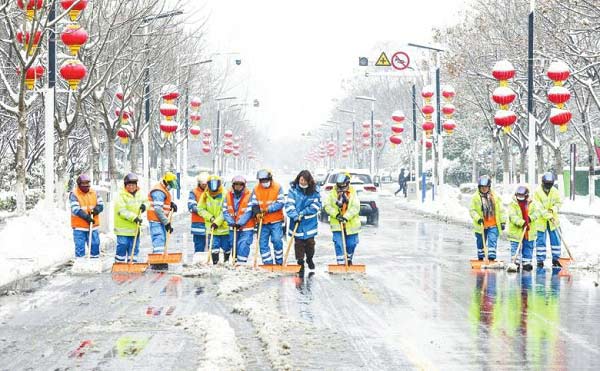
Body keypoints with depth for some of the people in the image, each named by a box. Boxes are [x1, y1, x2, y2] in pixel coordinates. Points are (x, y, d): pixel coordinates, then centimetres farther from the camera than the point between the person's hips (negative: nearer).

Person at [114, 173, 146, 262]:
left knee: (134, 247, 10)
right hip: (123, 228, -6)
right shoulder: (121, 195, -13)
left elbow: (145, 201, 22)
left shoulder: (139, 194, 7)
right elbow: (122, 211, -21)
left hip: (135, 227, 6)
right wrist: (134, 217, -28)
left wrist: (144, 205, -4)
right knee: (122, 246, -3)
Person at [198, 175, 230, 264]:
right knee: (214, 246, -2)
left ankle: (227, 262, 31)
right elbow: (201, 209, 2)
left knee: (226, 247, 10)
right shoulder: (205, 196, -1)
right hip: (212, 227, 1)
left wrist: (217, 222, -20)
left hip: (224, 226, -1)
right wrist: (210, 217, -11)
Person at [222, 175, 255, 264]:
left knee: (243, 246, -13)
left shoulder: (249, 195, -11)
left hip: (246, 227, -5)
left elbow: (249, 212, -15)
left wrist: (239, 223, -21)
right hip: (233, 227, 5)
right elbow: (225, 211, -1)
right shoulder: (228, 195, 2)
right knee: (234, 246, 12)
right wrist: (231, 222, -14)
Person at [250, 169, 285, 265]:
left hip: (276, 221, -3)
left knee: (277, 240, -10)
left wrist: (268, 209, -19)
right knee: (263, 243, 2)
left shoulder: (277, 187, -5)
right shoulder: (256, 189, 4)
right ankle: (267, 263, 10)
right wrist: (257, 213, -16)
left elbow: (280, 203, -9)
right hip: (263, 221, 3)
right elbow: (253, 204, 3)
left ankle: (279, 262, 6)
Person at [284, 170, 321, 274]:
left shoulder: (314, 190, -2)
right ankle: (300, 263, 14)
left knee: (310, 242, 8)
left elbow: (316, 204, -4)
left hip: (310, 223, 1)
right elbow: (289, 205, -10)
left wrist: (304, 212, -13)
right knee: (298, 243, 3)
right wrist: (295, 216, -24)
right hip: (297, 222, -1)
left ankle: (309, 259, 33)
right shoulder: (293, 189, -5)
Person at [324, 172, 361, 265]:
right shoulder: (333, 193, 0)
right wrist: (336, 214, -18)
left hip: (351, 224, 0)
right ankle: (341, 263, 0)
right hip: (337, 224, 0)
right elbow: (327, 206, -4)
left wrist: (346, 217, -24)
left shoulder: (352, 193, -4)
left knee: (351, 244, 11)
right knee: (339, 245, -6)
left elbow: (355, 207, -13)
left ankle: (349, 260, 36)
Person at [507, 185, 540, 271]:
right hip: (516, 231, -3)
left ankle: (526, 263, 21)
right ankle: (515, 263, -2)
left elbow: (535, 213, -2)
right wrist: (522, 223, -30)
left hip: (529, 231, 3)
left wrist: (530, 218, -23)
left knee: (528, 247, 11)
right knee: (515, 247, -5)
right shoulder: (513, 204, -8)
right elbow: (513, 216, -19)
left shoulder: (532, 204, 3)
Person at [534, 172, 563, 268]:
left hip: (553, 220, 4)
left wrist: (553, 209, -13)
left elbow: (559, 202, 8)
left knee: (555, 239, 6)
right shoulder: (537, 192, -13)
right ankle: (540, 261, 6)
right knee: (540, 240, -1)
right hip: (541, 220, -4)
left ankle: (555, 259, 17)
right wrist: (548, 216, -23)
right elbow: (539, 208, -17)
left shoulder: (555, 191, 0)